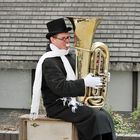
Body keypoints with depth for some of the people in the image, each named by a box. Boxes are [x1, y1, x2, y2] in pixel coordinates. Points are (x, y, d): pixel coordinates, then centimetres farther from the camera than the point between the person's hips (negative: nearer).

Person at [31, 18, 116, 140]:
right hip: (58, 107, -9)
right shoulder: (49, 61, -15)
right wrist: (85, 82, -29)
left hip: (71, 103, 9)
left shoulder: (69, 57, 14)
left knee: (104, 115, -5)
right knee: (96, 118, -21)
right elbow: (60, 87, -25)